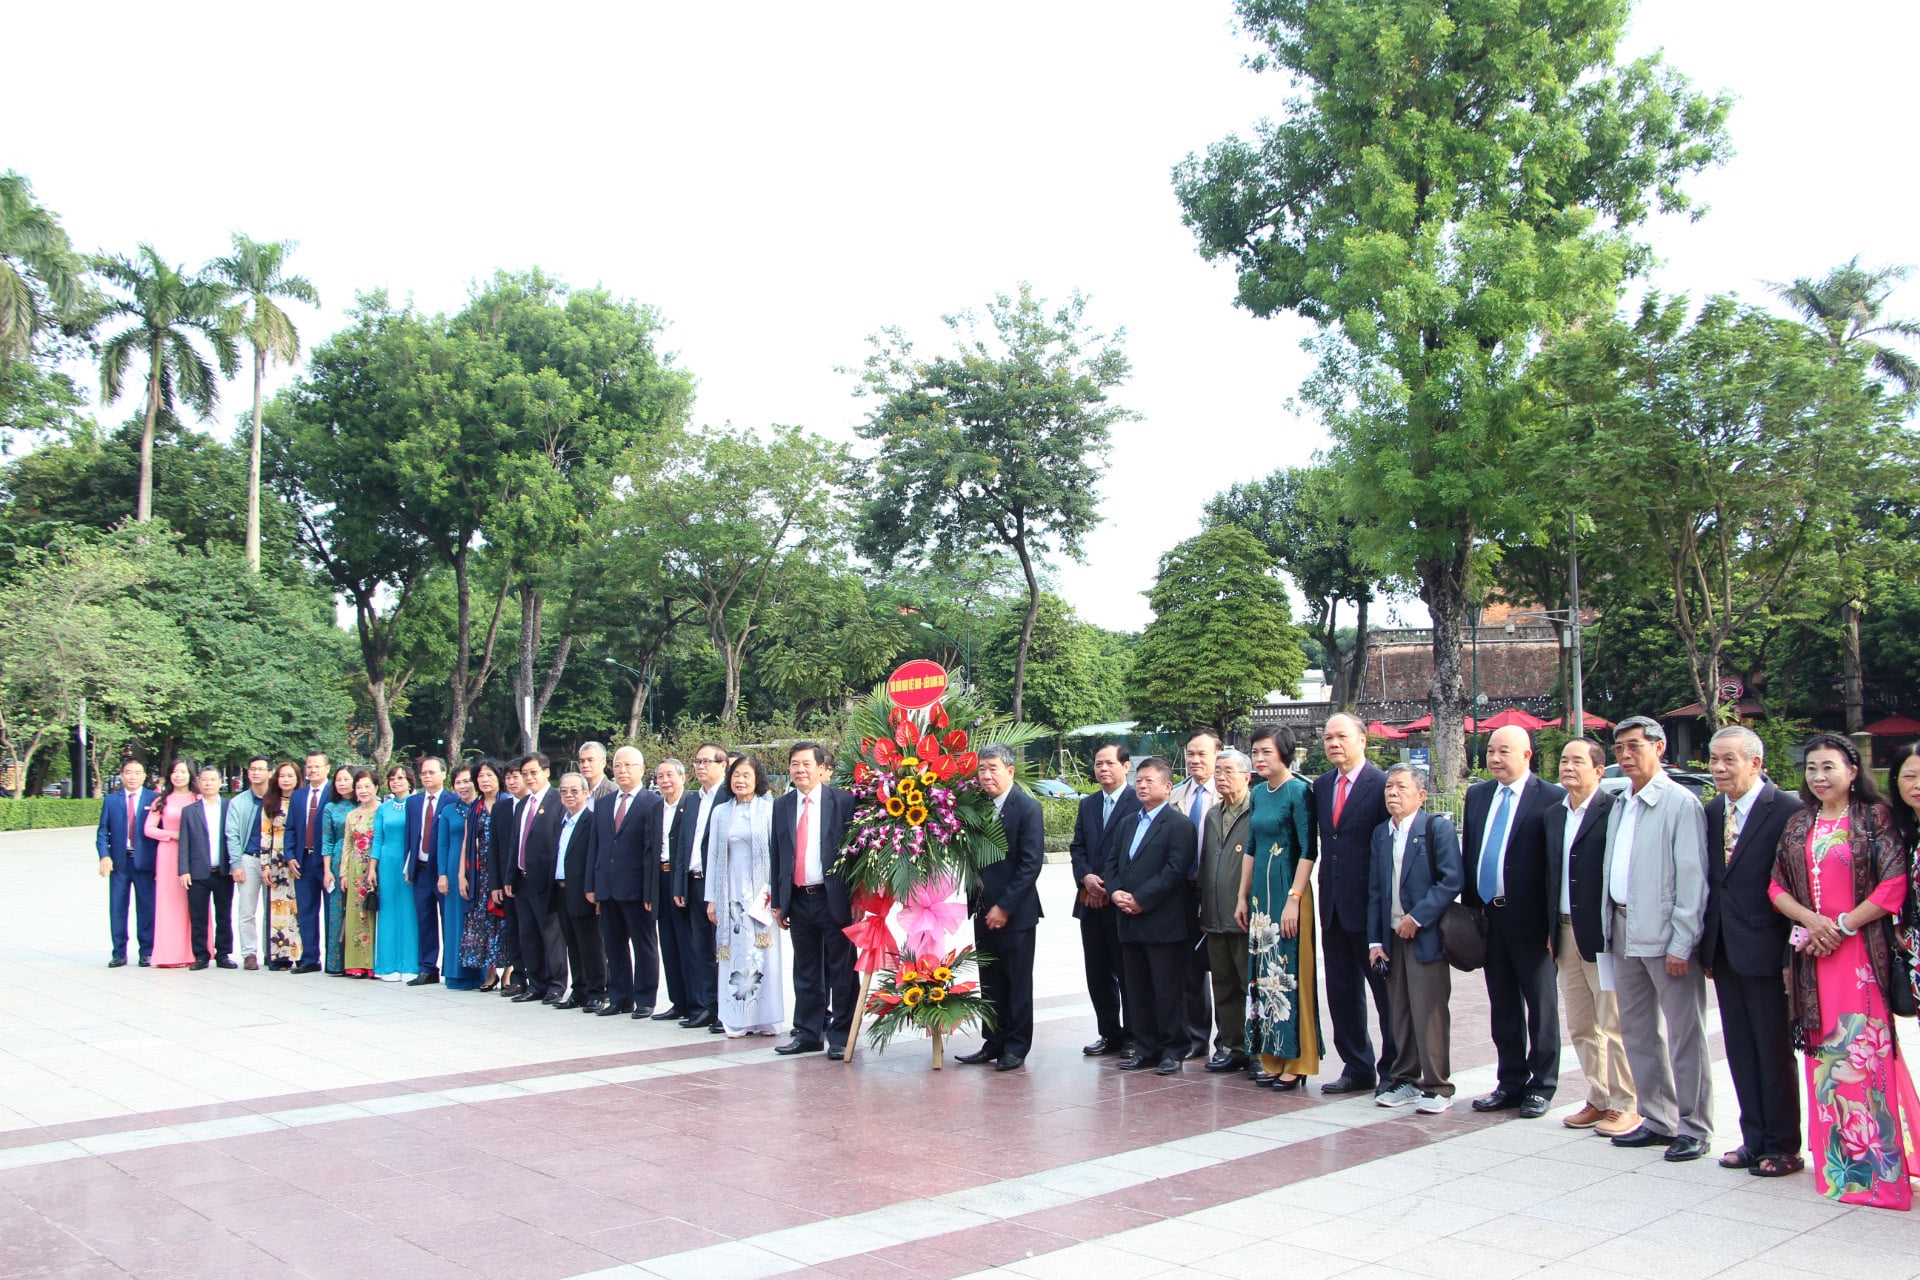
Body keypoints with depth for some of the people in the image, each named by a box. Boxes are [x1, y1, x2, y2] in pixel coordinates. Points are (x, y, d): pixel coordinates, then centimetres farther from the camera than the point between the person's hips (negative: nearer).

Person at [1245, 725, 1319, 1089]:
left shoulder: (1298, 792, -10)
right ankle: (1272, 1059, 17)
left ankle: (1296, 1063, 4)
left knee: (1290, 974, -3)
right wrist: (1244, 896, 16)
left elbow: (1308, 851, -14)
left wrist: (1294, 899, -19)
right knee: (1263, 973, 9)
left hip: (1288, 893, -7)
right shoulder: (1257, 793, 12)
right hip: (1261, 894, 8)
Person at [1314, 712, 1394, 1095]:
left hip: (1370, 906, -7)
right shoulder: (1320, 786, 11)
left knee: (1386, 991, 5)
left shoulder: (1382, 785, -9)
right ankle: (1357, 1068, 24)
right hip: (1334, 905, 7)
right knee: (1342, 991, 12)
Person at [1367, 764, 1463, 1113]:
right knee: (1400, 1012, 10)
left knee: (1430, 1013, -3)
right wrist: (1375, 940, 8)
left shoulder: (1438, 827, -5)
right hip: (1392, 936, 6)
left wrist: (1417, 917, -15)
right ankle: (1405, 1080, 19)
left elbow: (1453, 879, -13)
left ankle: (1437, 1087, 5)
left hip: (1426, 935, -5)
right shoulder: (1381, 833, 13)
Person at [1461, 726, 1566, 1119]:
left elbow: (1558, 863, -11)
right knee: (1502, 1008, 14)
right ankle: (1510, 1083, 25)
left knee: (1541, 1008, 7)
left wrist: (1555, 923, -13)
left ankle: (1541, 1086, 19)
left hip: (1530, 921, -6)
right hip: (1489, 917, 6)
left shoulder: (1551, 798, -10)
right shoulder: (1476, 795, 10)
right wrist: (1470, 910, 9)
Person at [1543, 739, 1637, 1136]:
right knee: (1580, 1027, 13)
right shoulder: (1553, 814, 13)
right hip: (1565, 933, 7)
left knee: (1614, 1025, 0)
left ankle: (1625, 1106, 11)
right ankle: (1598, 1099, 24)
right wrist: (1549, 929, 12)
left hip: (1602, 934, -7)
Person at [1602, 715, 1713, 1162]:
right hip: (1625, 933, 8)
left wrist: (1681, 943, -16)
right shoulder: (1620, 806, 13)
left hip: (1665, 937, -8)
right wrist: (1610, 928, 10)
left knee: (1684, 1034, 2)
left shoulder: (1680, 803, -10)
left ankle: (1693, 1128, 12)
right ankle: (1657, 1119, 25)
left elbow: (1692, 877, -14)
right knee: (1638, 1032, 14)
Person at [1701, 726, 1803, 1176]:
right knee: (1740, 1051, 13)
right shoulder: (1711, 812, 10)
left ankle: (1784, 1147, 17)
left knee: (1775, 1051, 5)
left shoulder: (1788, 810, -13)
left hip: (1765, 950, -7)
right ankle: (1754, 1139, 24)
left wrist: (1793, 953, -15)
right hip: (1724, 951, 7)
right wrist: (1707, 945, 11)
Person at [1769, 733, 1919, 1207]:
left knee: (1864, 1050, -6)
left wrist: (1843, 926, -13)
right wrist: (1811, 919, -9)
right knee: (1823, 1052, 7)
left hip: (1862, 952, -4)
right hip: (1812, 953, 5)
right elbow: (1777, 887, 9)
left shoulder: (1876, 818, -2)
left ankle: (1876, 1163, 3)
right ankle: (1834, 1158, 16)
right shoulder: (1798, 825, 12)